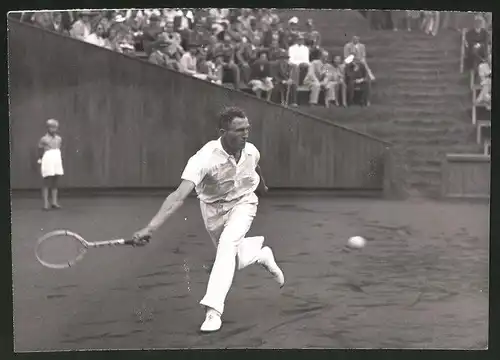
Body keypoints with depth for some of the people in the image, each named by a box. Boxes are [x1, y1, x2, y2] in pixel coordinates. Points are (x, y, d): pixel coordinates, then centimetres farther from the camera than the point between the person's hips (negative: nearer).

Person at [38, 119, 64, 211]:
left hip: (57, 163, 5)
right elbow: (40, 152, 2)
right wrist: (40, 162, 1)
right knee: (46, 184, -4)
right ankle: (46, 204, -3)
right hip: (47, 163, -5)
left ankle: (54, 202, 9)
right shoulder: (43, 139, -4)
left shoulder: (59, 139, 9)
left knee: (55, 183, 6)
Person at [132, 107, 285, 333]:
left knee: (228, 244, -27)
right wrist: (150, 228, -56)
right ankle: (262, 254, 49)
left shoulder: (251, 151, -20)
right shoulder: (205, 158, -36)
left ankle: (213, 308, -25)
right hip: (213, 208, 0)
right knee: (233, 260, 14)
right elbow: (179, 196, -44)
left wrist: (262, 185, 31)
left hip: (242, 203, 0)